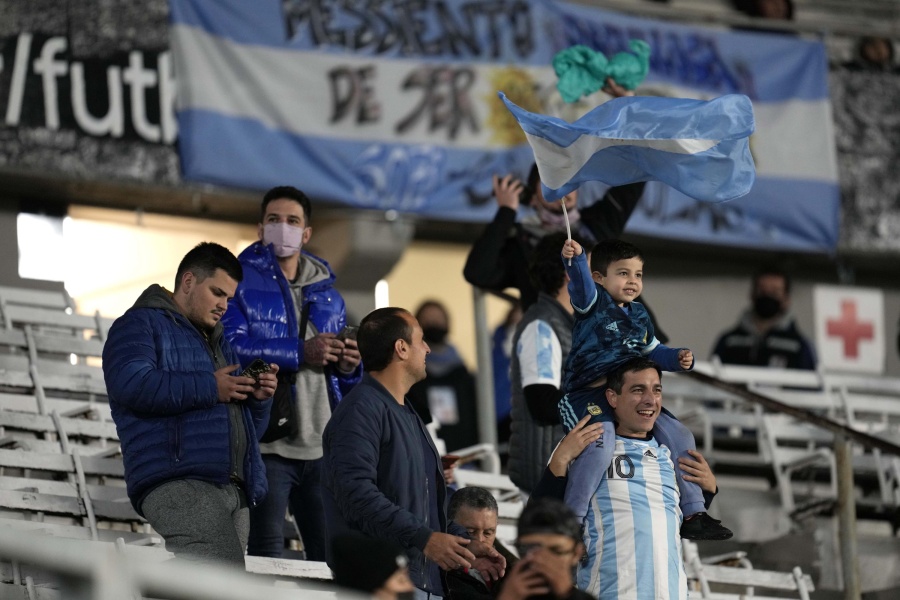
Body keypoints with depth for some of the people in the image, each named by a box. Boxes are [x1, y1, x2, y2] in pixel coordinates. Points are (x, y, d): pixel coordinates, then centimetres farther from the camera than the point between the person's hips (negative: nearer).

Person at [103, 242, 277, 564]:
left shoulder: (220, 344, 34)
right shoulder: (140, 325, 8)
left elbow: (249, 429, 34)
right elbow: (131, 385, -14)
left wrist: (258, 399, 10)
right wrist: (209, 388, -10)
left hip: (234, 490, 9)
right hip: (176, 484, -9)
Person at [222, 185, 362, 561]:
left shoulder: (329, 297, 20)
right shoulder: (241, 283, 1)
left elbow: (343, 380, 24)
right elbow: (231, 347, -16)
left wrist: (349, 365, 0)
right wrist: (301, 353, -19)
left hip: (322, 445, 6)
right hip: (267, 443, -6)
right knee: (266, 558, -9)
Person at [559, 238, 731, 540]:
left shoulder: (638, 315, 19)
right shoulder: (593, 303, -3)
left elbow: (652, 351, 32)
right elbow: (582, 285, -26)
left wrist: (677, 358, 11)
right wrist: (575, 260, -48)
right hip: (588, 396, -8)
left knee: (680, 437, 5)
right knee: (602, 444, -35)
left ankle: (694, 514, 16)